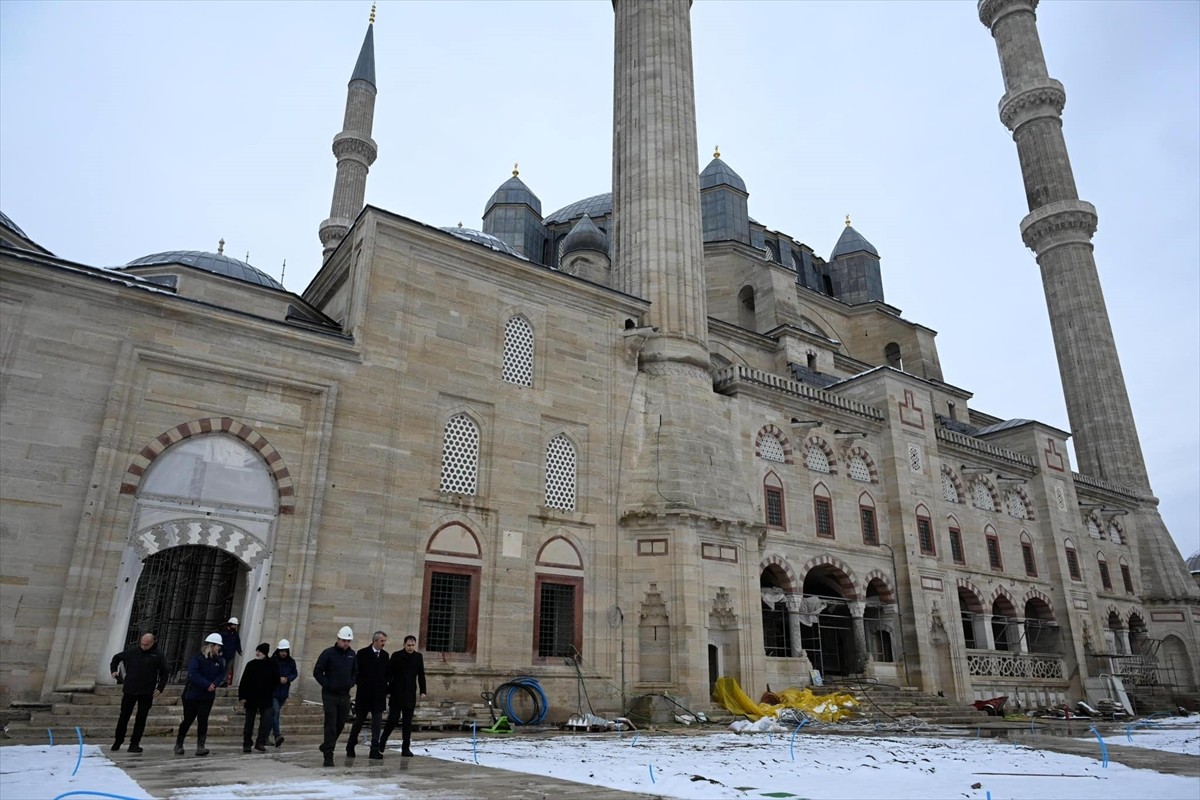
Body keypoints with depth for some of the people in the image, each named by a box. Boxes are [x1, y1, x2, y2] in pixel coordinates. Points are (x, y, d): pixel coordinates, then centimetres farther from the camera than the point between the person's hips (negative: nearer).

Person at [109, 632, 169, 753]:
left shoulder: (157, 656, -3)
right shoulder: (132, 651, 0)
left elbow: (164, 674, 4)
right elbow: (116, 658, 18)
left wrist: (160, 688, -7)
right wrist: (113, 670, 3)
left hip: (146, 693, -2)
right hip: (130, 690, 2)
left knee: (141, 718, 1)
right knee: (124, 716, 11)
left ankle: (134, 744, 9)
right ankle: (118, 741, 28)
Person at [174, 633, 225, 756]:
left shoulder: (218, 660, 3)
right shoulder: (197, 658, -14)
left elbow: (222, 674, 5)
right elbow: (192, 675, -24)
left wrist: (215, 684, -15)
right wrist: (207, 685, -25)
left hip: (207, 696, 4)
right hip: (192, 695, -3)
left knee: (203, 721, -2)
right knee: (188, 720, 7)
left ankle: (200, 746, 1)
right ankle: (178, 745, 25)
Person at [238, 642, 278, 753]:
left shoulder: (272, 664, -3)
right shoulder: (251, 665, -2)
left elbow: (276, 680, 4)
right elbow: (243, 682, -3)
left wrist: (269, 692, 4)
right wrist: (242, 696, -8)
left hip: (266, 699, -1)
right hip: (251, 698, 1)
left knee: (266, 720, -12)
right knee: (249, 722, 10)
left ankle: (260, 743, -5)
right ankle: (246, 744, 20)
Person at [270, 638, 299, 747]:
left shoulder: (291, 662, 6)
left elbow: (295, 673, 8)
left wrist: (287, 679, -11)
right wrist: (278, 679, -18)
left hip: (284, 692, 5)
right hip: (273, 690, -5)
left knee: (274, 713, 14)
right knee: (275, 712, -17)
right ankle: (277, 735, -25)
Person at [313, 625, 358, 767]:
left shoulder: (352, 655, 8)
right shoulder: (328, 653, -8)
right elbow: (317, 672, -5)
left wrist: (351, 683, 2)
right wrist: (327, 684, -10)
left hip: (345, 696, 5)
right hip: (330, 695, -5)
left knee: (340, 725, 12)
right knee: (331, 726, -6)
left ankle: (326, 747, 34)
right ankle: (328, 756, -2)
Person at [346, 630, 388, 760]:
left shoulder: (385, 655, 8)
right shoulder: (363, 653, -4)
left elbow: (386, 674, 12)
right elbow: (356, 672, -3)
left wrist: (386, 691, 6)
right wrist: (361, 686, -8)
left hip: (379, 695, 3)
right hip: (364, 694, -3)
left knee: (377, 723, 0)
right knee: (359, 721, 8)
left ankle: (375, 750, 3)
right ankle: (350, 748, 24)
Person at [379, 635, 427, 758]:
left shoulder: (418, 657, 6)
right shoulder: (396, 656, -4)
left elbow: (421, 675, 9)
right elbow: (389, 673, -3)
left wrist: (423, 691, 3)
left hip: (410, 695, 3)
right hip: (396, 694, -3)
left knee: (407, 722, 4)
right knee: (392, 719, -1)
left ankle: (406, 748, 8)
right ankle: (382, 741, 22)